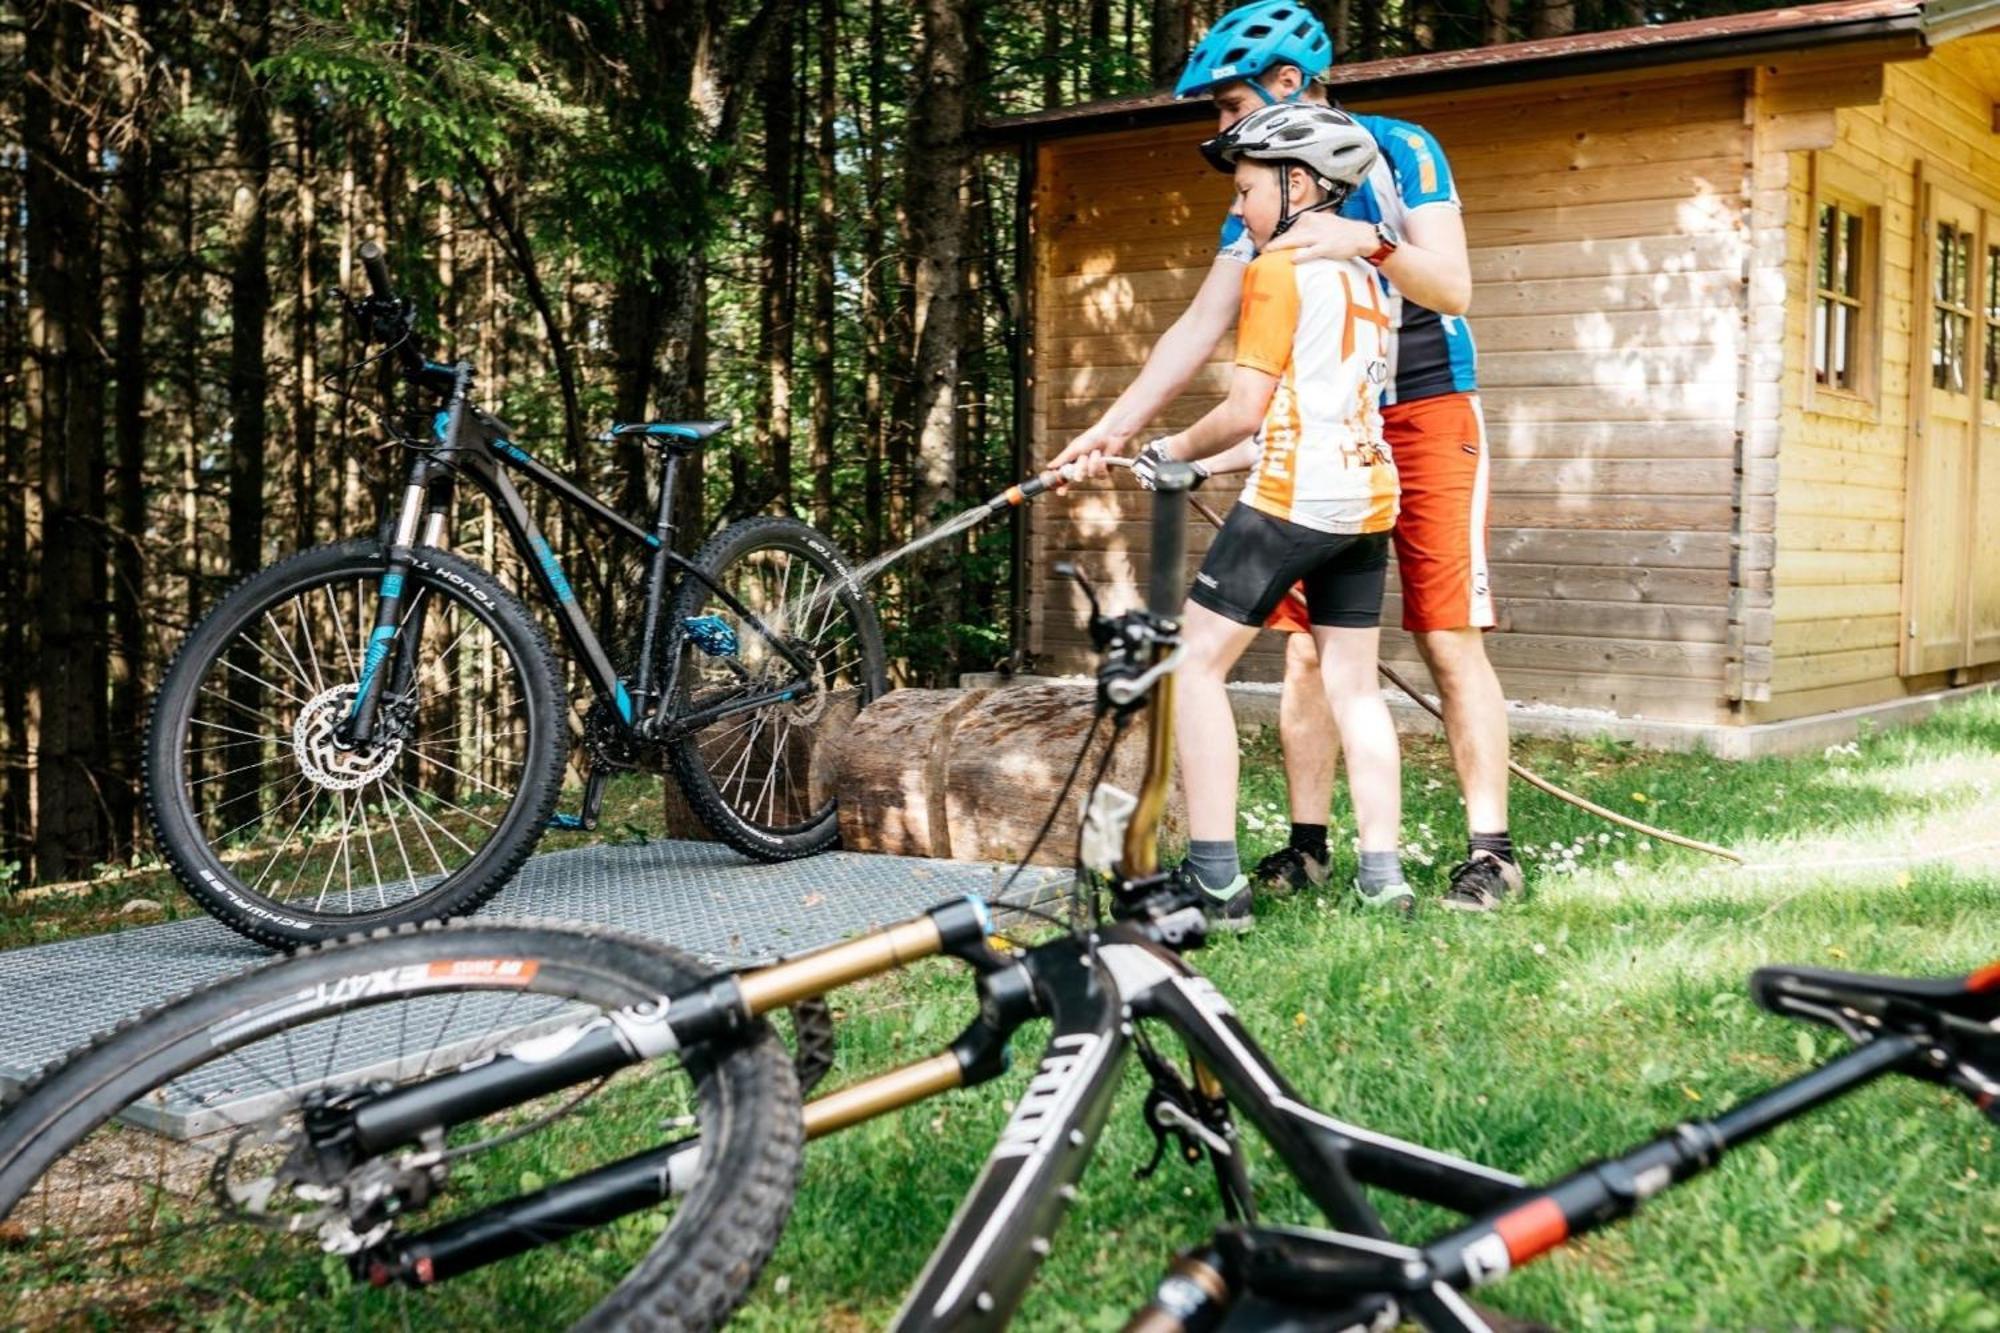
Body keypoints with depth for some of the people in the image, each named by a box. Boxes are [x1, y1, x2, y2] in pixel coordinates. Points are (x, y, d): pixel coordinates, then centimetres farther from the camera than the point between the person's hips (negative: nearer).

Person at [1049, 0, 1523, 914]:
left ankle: (1490, 849, 0)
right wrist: (1115, 425, -7)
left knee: (1451, 642, -7)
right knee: (1307, 645, 1)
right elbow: (1199, 327, 2)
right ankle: (1308, 843, 9)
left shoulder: (1398, 151, -6)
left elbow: (1455, 287, -14)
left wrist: (1370, 242, -33)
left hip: (1425, 416, -5)